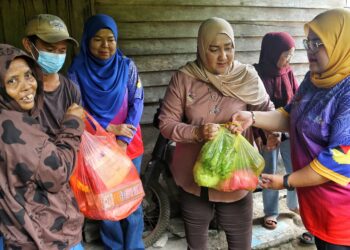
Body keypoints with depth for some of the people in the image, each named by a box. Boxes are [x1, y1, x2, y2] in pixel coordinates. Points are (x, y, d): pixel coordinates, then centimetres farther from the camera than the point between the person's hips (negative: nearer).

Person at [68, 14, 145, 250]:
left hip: (129, 145, 0)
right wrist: (108, 128, -15)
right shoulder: (77, 70, -7)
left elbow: (137, 103, -6)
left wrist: (123, 140, -14)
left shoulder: (127, 66, -5)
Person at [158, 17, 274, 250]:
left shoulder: (248, 77, -8)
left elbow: (267, 109, 5)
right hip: (194, 178, 1)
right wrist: (196, 132, -25)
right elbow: (166, 123, -8)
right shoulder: (183, 78, -9)